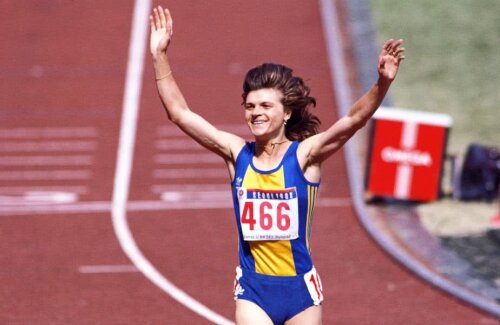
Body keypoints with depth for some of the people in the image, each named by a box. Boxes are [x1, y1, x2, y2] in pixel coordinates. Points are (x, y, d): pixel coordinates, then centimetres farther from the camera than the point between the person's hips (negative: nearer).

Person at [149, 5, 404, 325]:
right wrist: (160, 56, -7)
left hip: (300, 288, -2)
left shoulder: (305, 154, -9)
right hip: (253, 290, 2)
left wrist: (382, 84, -40)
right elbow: (180, 113, -1)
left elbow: (353, 120, -24)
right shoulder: (237, 153, 0)